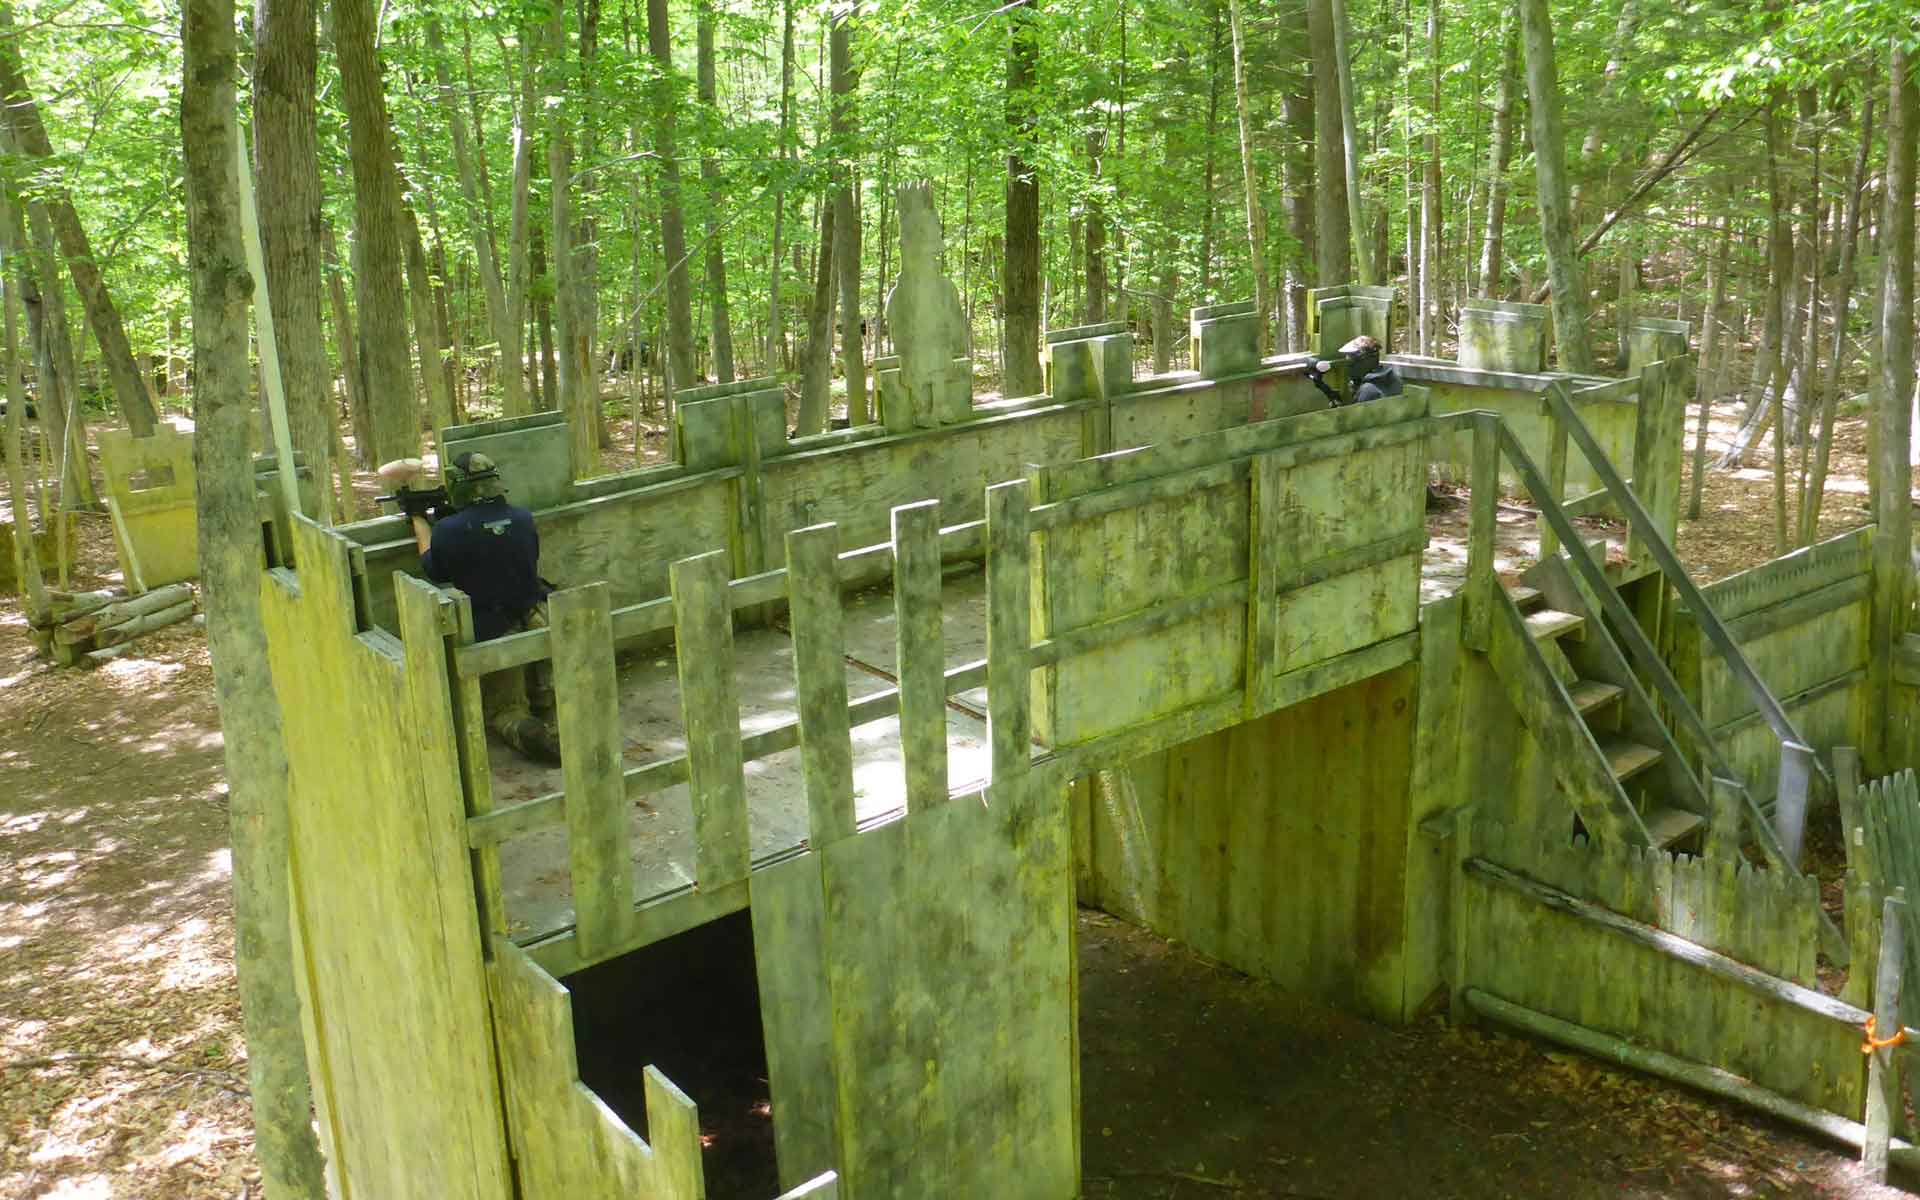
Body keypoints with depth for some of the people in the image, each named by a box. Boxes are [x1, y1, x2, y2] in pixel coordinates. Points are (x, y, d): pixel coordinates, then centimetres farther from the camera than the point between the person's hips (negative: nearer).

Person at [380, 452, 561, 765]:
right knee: (544, 698, 29)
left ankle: (523, 732, -19)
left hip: (492, 635, -4)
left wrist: (418, 518, 18)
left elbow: (434, 571, 5)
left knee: (503, 710, 7)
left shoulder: (448, 530, -15)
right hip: (537, 623, 4)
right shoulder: (523, 518, -3)